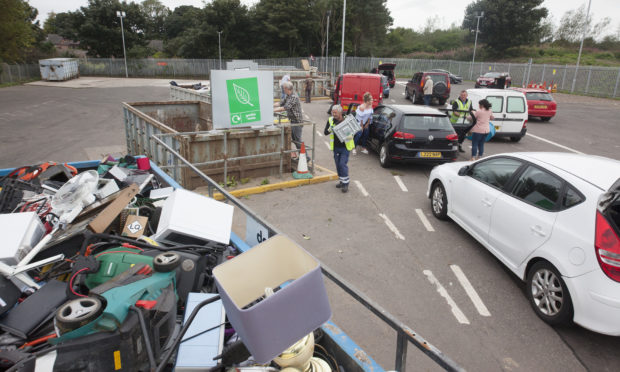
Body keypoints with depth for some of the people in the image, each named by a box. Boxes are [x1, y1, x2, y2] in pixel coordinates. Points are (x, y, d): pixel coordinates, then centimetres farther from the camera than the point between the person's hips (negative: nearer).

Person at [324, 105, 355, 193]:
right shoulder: (331, 120, 0)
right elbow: (325, 133, -2)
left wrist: (349, 136, -23)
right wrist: (330, 129, -24)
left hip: (345, 147, -5)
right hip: (336, 147, 5)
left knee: (342, 164, -11)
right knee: (338, 165, 12)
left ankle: (345, 183, -1)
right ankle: (341, 181, 28)